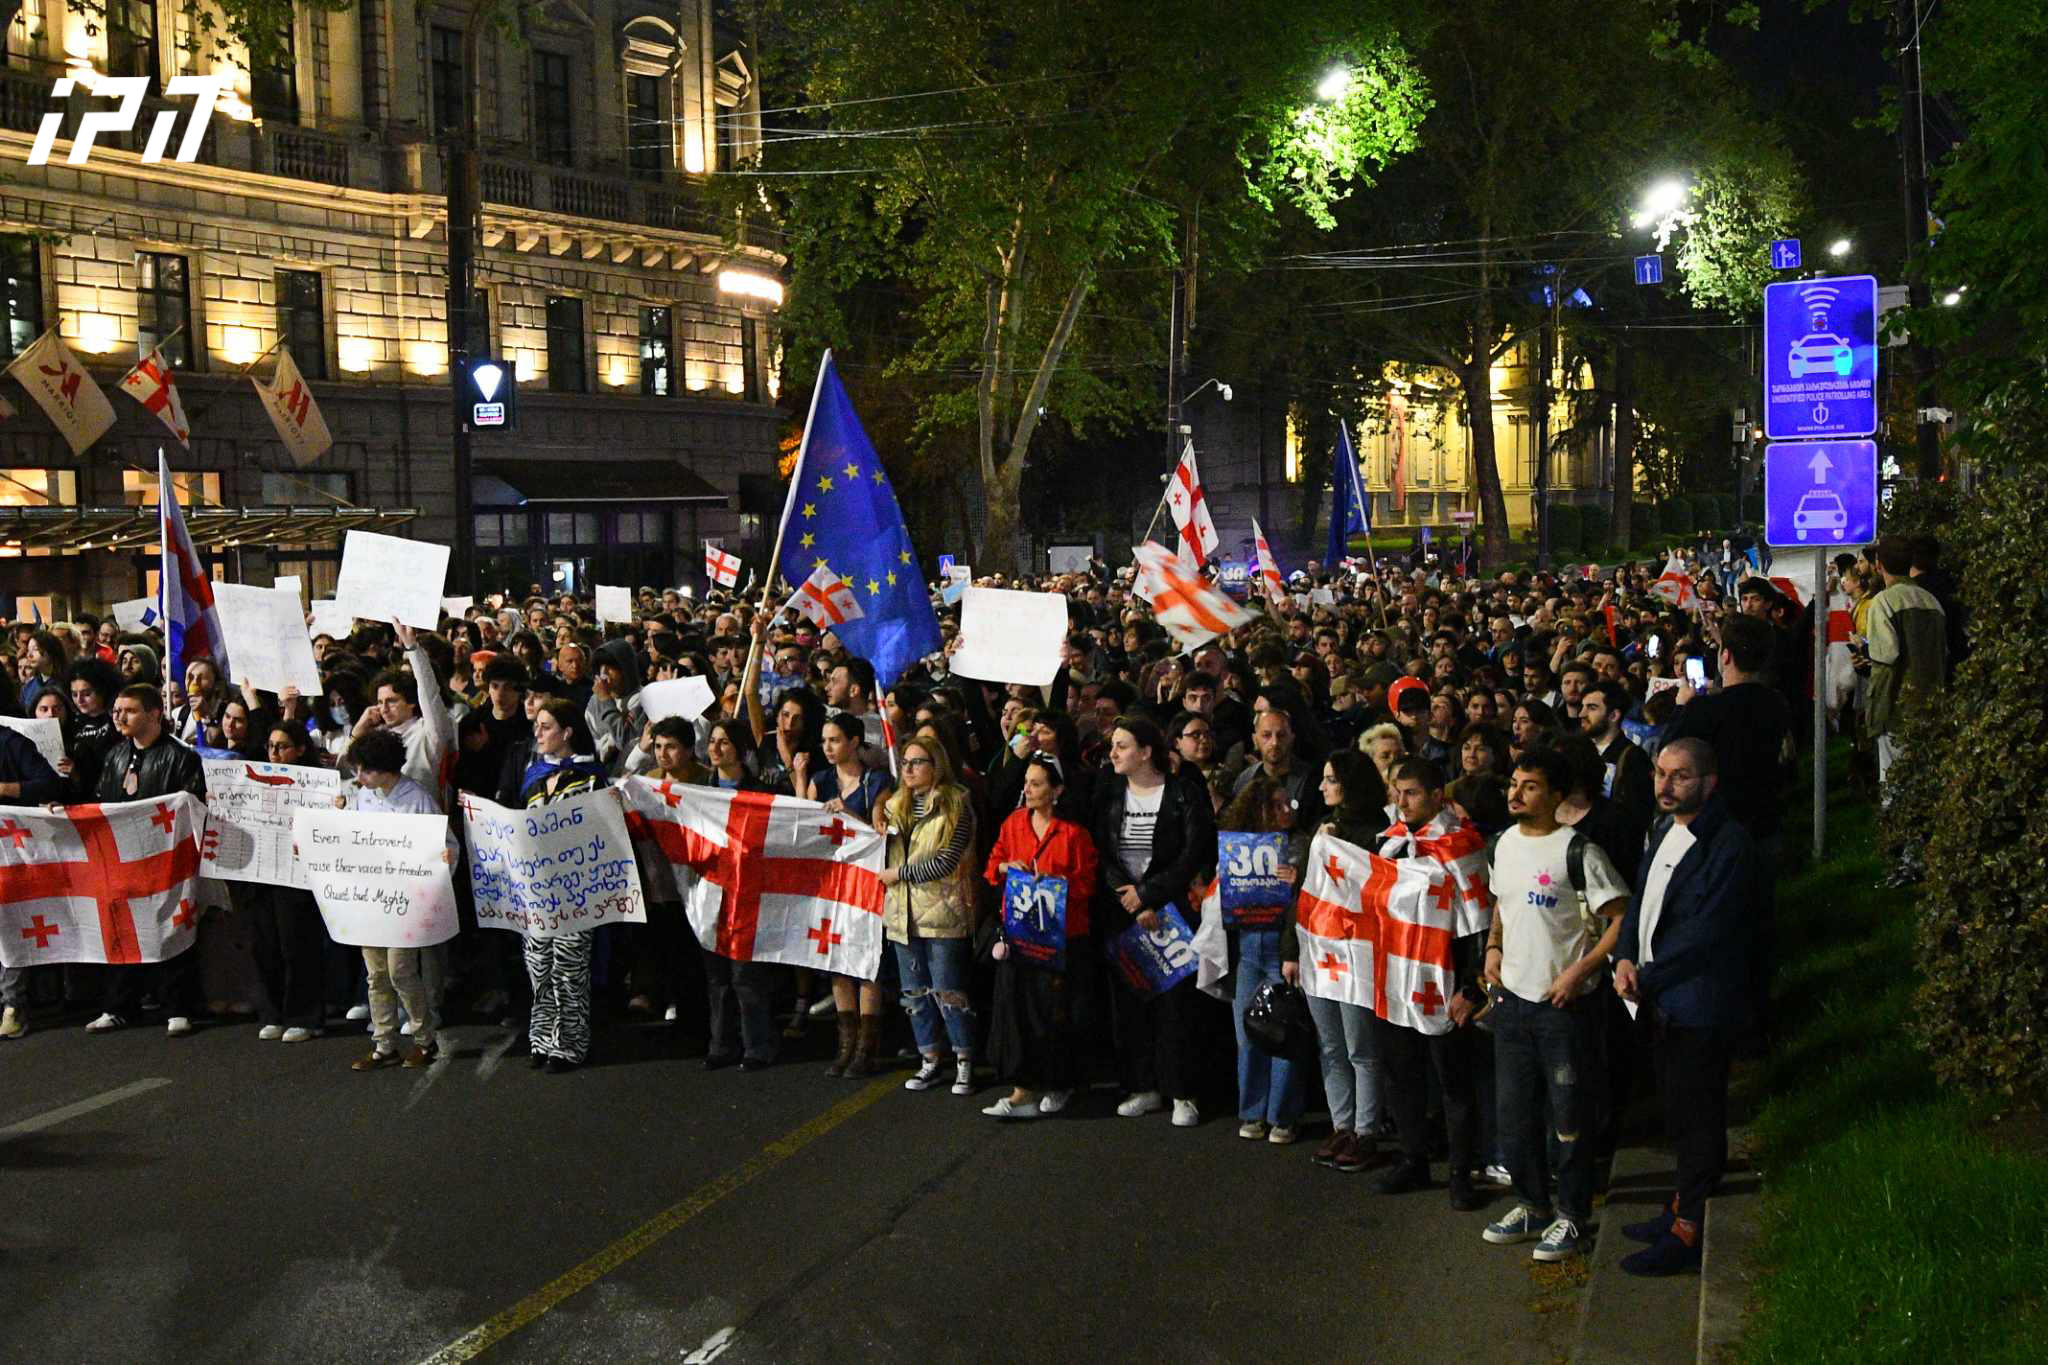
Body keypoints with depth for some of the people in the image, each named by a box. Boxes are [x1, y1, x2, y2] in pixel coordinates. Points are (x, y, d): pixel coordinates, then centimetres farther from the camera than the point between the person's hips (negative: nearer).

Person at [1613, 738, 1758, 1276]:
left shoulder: (1728, 844, -19)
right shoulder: (1665, 829, 10)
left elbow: (1705, 930, -22)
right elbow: (1642, 897, 14)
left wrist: (1648, 978, -17)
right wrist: (1625, 958, -4)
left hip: (1700, 1004, -8)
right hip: (1660, 998, 9)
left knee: (1696, 1120, 1)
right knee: (1677, 1110, 19)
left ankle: (1688, 1235, 9)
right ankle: (1684, 1207, 33)